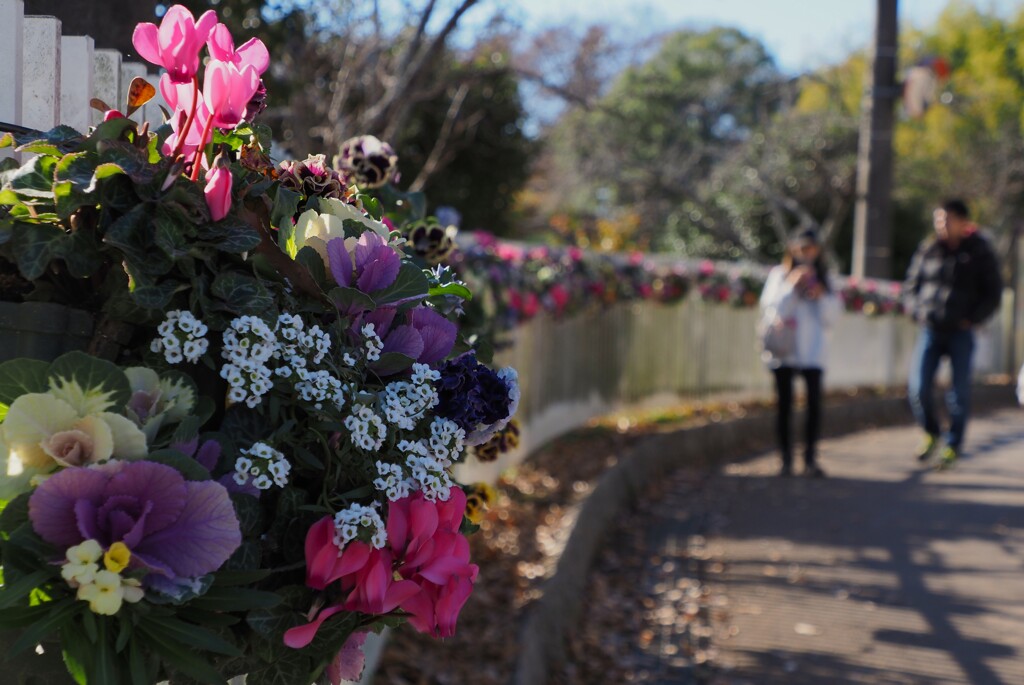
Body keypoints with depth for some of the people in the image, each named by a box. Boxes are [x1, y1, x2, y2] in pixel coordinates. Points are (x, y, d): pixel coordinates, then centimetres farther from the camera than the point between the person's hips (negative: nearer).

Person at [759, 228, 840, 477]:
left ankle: (810, 459, -2)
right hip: (783, 351, -2)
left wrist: (822, 296, -6)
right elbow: (772, 310, -4)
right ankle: (786, 459, 5)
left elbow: (830, 318, 10)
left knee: (814, 402, -8)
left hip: (811, 351, 2)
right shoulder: (779, 274, 6)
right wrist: (791, 286, -12)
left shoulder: (821, 279, 14)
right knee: (784, 404, 0)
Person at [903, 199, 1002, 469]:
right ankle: (930, 433, 18)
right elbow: (911, 286, 15)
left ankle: (953, 446, 16)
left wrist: (972, 319, -8)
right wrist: (918, 312, -2)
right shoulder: (928, 250, 6)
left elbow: (993, 293, 3)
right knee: (918, 387, -8)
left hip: (961, 333, -2)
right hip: (930, 330, 2)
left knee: (959, 392, 0)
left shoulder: (979, 252, 0)